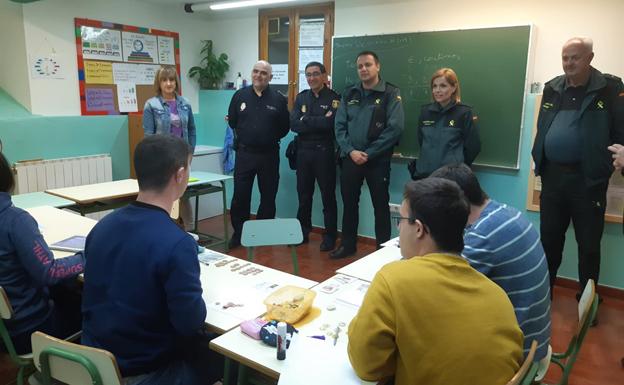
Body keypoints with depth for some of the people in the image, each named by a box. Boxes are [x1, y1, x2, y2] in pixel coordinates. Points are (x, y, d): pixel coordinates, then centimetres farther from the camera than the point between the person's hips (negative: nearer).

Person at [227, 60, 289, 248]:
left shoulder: (278, 99, -1)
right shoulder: (240, 95, 3)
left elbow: (284, 128, 4)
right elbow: (232, 121, 10)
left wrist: (270, 139, 2)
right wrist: (243, 137, 10)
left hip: (269, 155, 0)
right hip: (244, 153, 1)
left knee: (268, 197, 9)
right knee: (240, 197, 3)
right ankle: (238, 233, 19)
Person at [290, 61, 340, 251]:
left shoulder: (333, 97, -5)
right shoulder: (301, 97, 9)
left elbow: (331, 123, -21)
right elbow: (293, 124, -5)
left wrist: (306, 120, -11)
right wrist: (319, 122, -13)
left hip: (324, 152, -5)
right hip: (303, 152, 5)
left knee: (328, 196, 5)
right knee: (304, 195, 14)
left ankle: (330, 236, 16)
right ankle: (302, 232, 27)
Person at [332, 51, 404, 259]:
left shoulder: (391, 93, -4)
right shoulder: (349, 94, 9)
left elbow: (395, 128, -13)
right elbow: (340, 126, 5)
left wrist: (368, 153, -15)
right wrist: (350, 151, -11)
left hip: (378, 160, -4)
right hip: (350, 158, 4)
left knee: (380, 205, 5)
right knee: (349, 203, 12)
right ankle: (347, 245, 27)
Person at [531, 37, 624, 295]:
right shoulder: (552, 88, 10)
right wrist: (539, 161, 7)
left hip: (588, 178, -4)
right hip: (552, 175, 4)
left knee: (588, 243, 8)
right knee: (549, 238, 14)